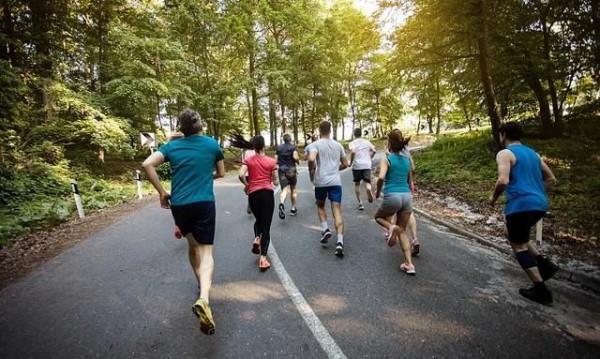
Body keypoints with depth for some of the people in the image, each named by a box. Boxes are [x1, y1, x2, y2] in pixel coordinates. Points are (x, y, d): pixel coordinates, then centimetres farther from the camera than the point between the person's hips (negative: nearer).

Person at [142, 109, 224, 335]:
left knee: (193, 245, 23)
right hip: (204, 204, -3)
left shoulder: (171, 146, 6)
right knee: (206, 252, -3)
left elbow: (147, 164, -8)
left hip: (178, 205, 3)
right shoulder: (212, 144, 3)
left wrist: (162, 192, -1)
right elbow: (221, 173, 13)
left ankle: (202, 284, 40)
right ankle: (203, 299, -25)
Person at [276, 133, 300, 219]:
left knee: (284, 189, -7)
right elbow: (295, 157, -18)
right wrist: (298, 161, 3)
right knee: (293, 189, 14)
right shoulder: (293, 147, -3)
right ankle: (293, 209, 19)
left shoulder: (279, 148, 8)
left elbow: (276, 160, 6)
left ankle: (281, 204, -37)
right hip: (291, 170, -2)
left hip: (282, 170, 2)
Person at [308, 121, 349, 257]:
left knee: (320, 206, 24)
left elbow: (311, 159, -21)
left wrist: (311, 172, -4)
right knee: (337, 211, 0)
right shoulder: (338, 145, 12)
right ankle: (340, 242, -10)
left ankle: (325, 229, 8)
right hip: (336, 182, 2)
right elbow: (345, 164, 17)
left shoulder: (315, 144, -2)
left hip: (320, 181, -2)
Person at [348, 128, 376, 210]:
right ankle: (368, 190, -37)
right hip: (367, 165, 2)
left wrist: (351, 162, -7)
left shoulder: (352, 143, 0)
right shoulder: (367, 142, 11)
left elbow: (353, 152, -18)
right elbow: (374, 151, 5)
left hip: (357, 165, -1)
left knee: (357, 184, 12)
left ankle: (360, 203, 12)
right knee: (367, 182, 0)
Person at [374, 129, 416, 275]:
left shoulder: (386, 159, -3)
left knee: (378, 217, 27)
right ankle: (409, 264, 8)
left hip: (392, 196, -5)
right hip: (407, 196, 5)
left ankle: (391, 227, -6)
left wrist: (378, 192, -2)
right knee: (402, 231, 17)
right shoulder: (408, 159, 14)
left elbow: (381, 177, -18)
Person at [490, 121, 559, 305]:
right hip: (539, 204, 8)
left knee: (518, 245, 5)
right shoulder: (533, 153, 18)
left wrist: (494, 197, -4)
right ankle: (545, 264, 17)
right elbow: (551, 179, 21)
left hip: (520, 205, -8)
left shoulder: (505, 153, -7)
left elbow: (503, 181, -21)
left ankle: (541, 289, 6)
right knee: (520, 238, 28)